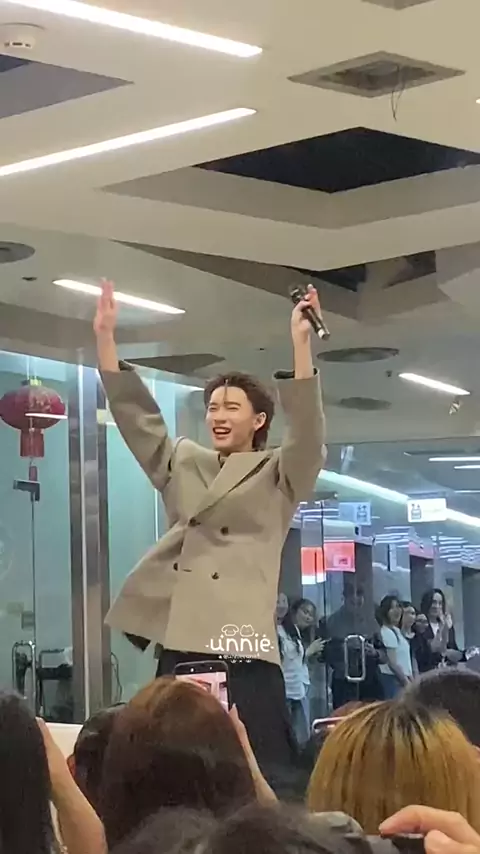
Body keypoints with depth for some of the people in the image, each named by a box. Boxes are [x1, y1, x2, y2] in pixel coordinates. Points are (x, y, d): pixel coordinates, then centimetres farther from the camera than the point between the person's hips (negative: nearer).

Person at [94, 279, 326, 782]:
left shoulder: (279, 476, 8)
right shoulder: (182, 464, 21)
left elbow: (307, 427, -9)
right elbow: (134, 414, 16)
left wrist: (301, 342, -21)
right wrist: (105, 336, 8)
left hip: (242, 648, -4)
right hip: (178, 646, 4)